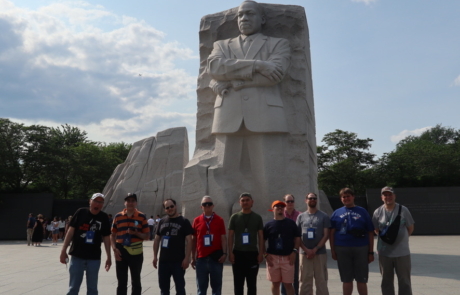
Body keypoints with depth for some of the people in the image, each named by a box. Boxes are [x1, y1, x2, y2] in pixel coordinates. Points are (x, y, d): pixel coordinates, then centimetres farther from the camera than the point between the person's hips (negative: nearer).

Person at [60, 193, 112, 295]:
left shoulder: (104, 217, 1)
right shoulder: (81, 212, -3)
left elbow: (106, 238, 6)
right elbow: (71, 231, -2)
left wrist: (109, 257, 6)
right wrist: (63, 250, -6)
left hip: (94, 258, 1)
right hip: (77, 256, -1)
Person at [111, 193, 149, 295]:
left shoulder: (142, 216, -2)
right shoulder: (118, 216, 4)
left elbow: (146, 236, 0)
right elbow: (113, 235, 8)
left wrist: (136, 233, -18)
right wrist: (114, 249, -5)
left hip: (136, 252, -2)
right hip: (121, 251, 2)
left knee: (136, 281, 9)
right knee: (121, 282, 10)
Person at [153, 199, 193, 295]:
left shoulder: (184, 222, -3)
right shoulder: (162, 222, 10)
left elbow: (189, 241, -7)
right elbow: (157, 239, 13)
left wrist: (187, 258, -14)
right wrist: (155, 256, 6)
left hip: (179, 261, -4)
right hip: (163, 261, 4)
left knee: (180, 287, 4)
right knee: (163, 287, 13)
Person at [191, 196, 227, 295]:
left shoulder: (219, 220, 1)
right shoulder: (196, 220, 4)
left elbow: (223, 238, 1)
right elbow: (193, 240, 8)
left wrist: (224, 253, -9)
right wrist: (193, 257, 7)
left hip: (216, 257, -1)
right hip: (201, 258, 1)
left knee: (216, 286, 8)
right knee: (201, 287, 8)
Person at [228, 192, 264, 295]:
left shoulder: (257, 217, 5)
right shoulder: (234, 217, 4)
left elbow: (261, 236, 4)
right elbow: (230, 236, 3)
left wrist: (261, 253, -3)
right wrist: (230, 252, -5)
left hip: (253, 253, 0)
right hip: (238, 253, 0)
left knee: (252, 283, 8)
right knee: (238, 283, 6)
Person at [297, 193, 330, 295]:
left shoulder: (324, 216, 3)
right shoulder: (301, 216, 8)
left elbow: (326, 235, -2)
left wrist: (315, 249, -11)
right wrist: (306, 250, -8)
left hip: (320, 253, -2)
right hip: (304, 253, 2)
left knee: (321, 280, 2)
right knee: (305, 280, 7)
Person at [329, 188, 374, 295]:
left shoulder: (362, 212, 5)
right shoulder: (337, 213, 8)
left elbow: (370, 233, 3)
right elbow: (331, 233, 5)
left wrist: (371, 252, -1)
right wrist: (333, 250, -2)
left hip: (361, 249, -1)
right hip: (342, 249, 1)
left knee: (361, 280, 7)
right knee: (346, 280, 10)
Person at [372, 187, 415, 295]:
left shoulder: (403, 210, -4)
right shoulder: (378, 212, 1)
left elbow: (410, 228, 4)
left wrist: (401, 239, 0)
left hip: (402, 252, -2)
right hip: (384, 252, 2)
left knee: (404, 281, 6)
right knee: (386, 281, 12)